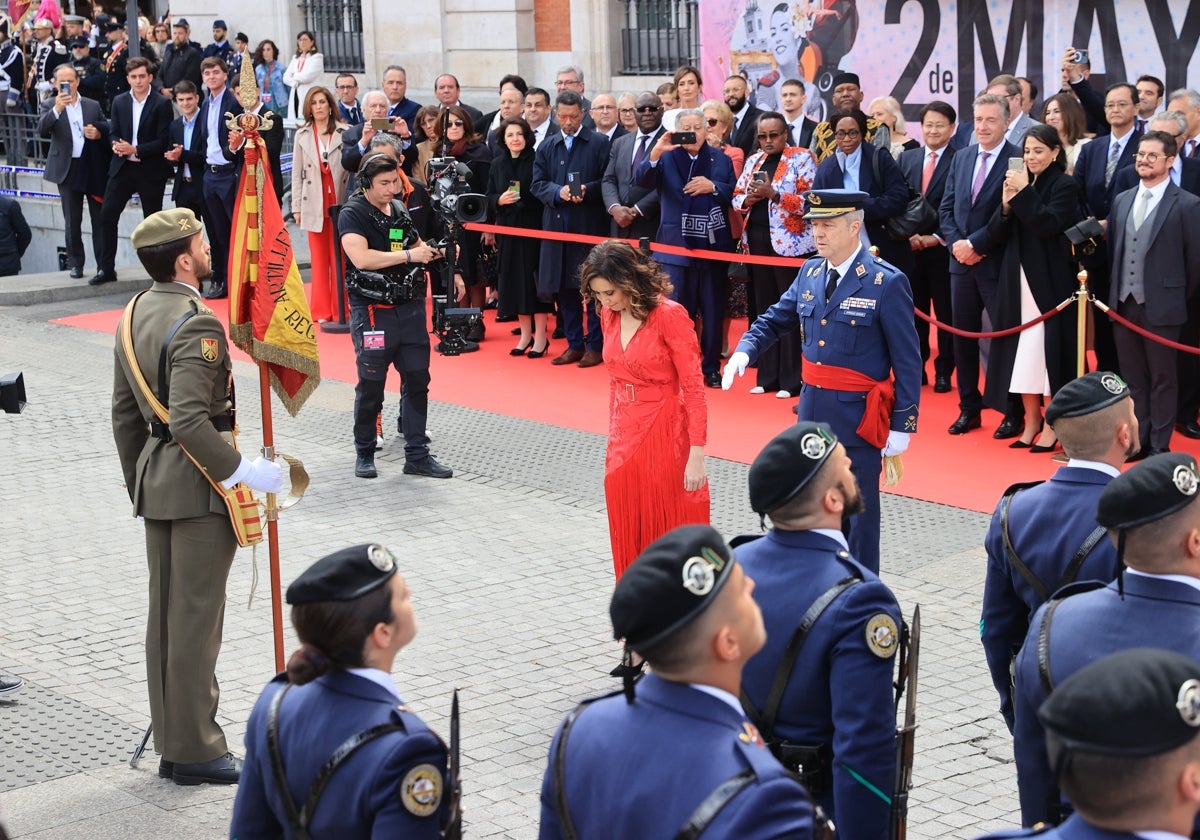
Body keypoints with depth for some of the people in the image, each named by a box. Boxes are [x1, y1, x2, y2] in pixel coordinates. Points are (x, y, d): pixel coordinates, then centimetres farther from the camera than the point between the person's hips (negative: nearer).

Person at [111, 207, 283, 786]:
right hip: (199, 484, -9)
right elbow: (190, 420, -28)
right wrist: (243, 471, -20)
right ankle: (195, 750, 8)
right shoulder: (196, 325, -19)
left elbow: (124, 412, 15)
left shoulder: (136, 314, 9)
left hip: (154, 479, 9)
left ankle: (170, 742, 24)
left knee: (165, 614, 15)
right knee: (197, 617, -1)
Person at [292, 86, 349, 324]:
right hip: (314, 204, 2)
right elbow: (297, 174, 10)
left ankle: (340, 309, 5)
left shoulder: (345, 132, -1)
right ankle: (321, 310, 9)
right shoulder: (302, 135, 9)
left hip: (339, 203, -2)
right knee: (319, 259, 4)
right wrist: (296, 207, 6)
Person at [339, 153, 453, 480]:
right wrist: (410, 256, -21)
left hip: (409, 307, 6)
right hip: (372, 310, -6)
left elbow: (418, 247, 25)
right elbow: (361, 257, -24)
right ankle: (364, 453, 17)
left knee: (417, 379, 5)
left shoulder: (400, 211, 11)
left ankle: (417, 454, 11)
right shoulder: (353, 214, -9)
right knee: (371, 385, 2)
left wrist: (438, 251, 3)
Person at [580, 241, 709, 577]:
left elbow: (693, 388, -15)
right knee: (629, 534, 10)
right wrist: (615, 435, 16)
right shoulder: (609, 315, 4)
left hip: (665, 434, -6)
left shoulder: (669, 315, -15)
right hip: (624, 435, 6)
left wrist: (696, 455, -18)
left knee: (669, 533, 2)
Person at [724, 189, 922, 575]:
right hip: (811, 409, 6)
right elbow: (774, 321, 14)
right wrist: (744, 351, -8)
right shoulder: (810, 274, 5)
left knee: (857, 511, 5)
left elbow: (907, 361, -11)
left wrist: (902, 426, -12)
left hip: (857, 415, -6)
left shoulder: (887, 283, -13)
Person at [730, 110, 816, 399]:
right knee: (765, 309, 10)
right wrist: (748, 199, -6)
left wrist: (774, 194, -22)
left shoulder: (802, 158, -4)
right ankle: (767, 377, 17)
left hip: (790, 243, -6)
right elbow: (736, 198, 16)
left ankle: (791, 380, 2)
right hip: (757, 242, 6)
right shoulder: (753, 160, 14)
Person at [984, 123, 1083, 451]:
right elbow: (997, 234, 6)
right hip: (1018, 280, 5)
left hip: (1051, 282, -5)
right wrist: (1006, 204, -11)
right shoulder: (1018, 182, 10)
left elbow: (1049, 225, -19)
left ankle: (1053, 425, 5)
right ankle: (1031, 421, 16)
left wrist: (1024, 194, -22)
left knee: (1049, 349, -3)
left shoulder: (1064, 186, -5)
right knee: (1022, 351, 7)